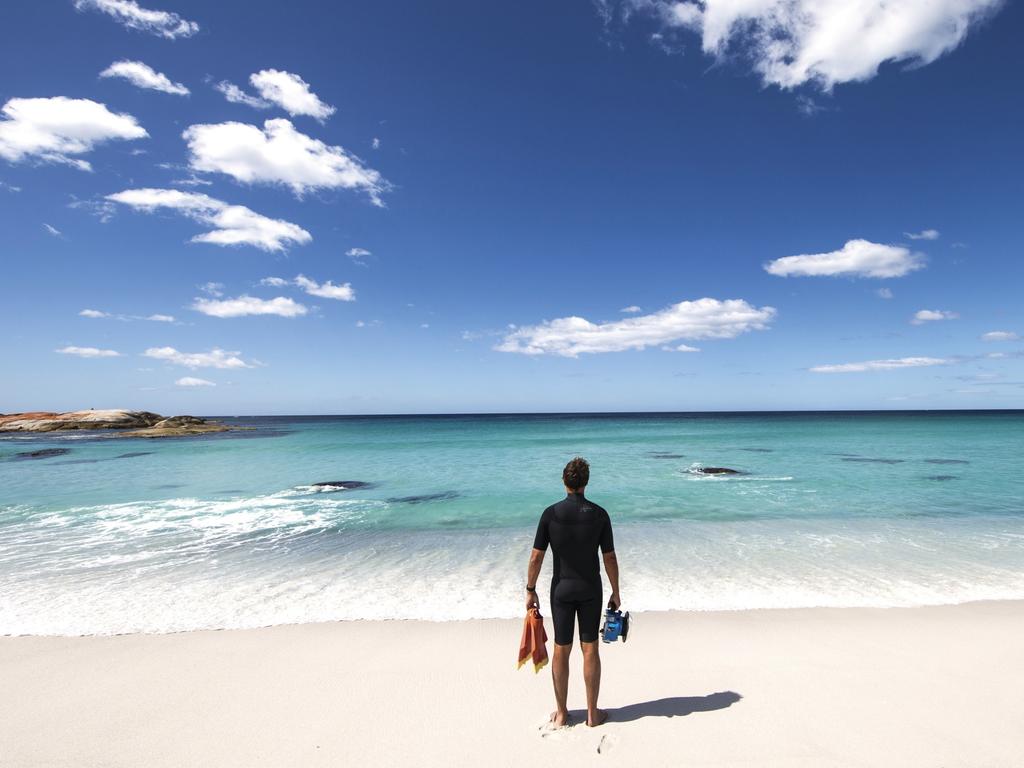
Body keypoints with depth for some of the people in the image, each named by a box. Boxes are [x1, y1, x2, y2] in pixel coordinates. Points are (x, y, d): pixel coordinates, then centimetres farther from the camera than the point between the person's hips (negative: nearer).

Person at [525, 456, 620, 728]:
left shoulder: (551, 514, -11)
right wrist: (615, 593, 7)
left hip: (561, 589, 0)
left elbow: (536, 557, -8)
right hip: (591, 589, 0)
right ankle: (593, 713, 21)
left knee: (561, 651, 11)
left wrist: (530, 590, 3)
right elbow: (610, 558, -4)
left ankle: (561, 713, 23)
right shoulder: (599, 514, -8)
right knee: (590, 650, 11)